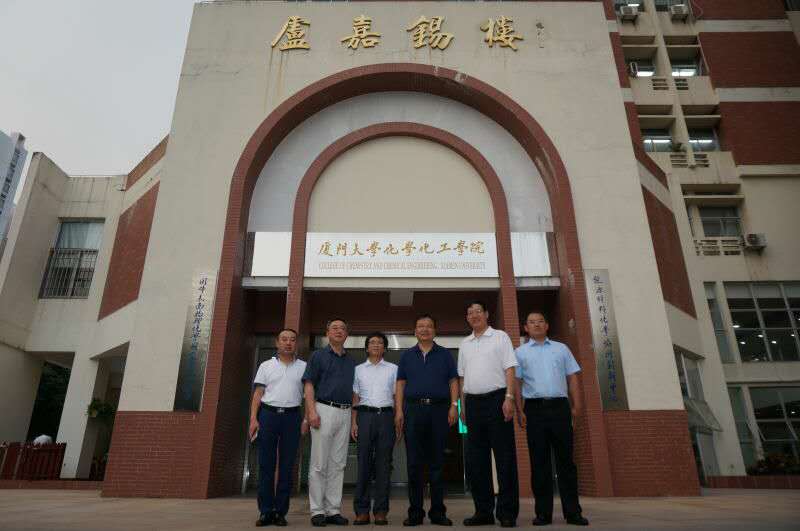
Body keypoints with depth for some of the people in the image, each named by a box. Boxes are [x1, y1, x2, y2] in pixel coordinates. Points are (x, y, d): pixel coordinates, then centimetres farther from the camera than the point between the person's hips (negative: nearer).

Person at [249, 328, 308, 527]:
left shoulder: (304, 367, 9)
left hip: (292, 416, 0)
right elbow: (258, 394, 6)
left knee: (287, 466, 3)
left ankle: (281, 512, 11)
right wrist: (253, 419, -5)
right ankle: (266, 511, 8)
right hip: (268, 414, 0)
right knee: (266, 465, 1)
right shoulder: (266, 366, 9)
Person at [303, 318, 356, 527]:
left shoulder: (351, 362, 17)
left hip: (345, 413, 5)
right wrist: (312, 411, -15)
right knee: (319, 464, -2)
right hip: (325, 410, -5)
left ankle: (333, 510, 13)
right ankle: (317, 511, 6)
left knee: (338, 464, 7)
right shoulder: (318, 356, 4)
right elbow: (309, 385, -3)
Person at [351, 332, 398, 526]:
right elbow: (355, 398, 11)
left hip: (386, 415, 0)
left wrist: (399, 421, 0)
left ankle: (381, 510, 8)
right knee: (364, 462, -1)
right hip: (365, 415, 0)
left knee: (384, 464, 0)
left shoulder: (393, 369, 12)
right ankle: (362, 510, 7)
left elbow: (397, 397, 10)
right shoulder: (359, 369, 13)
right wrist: (353, 422, 1)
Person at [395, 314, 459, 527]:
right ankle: (415, 512, 11)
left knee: (437, 463, 3)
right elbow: (400, 384, 9)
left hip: (439, 409, 0)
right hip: (413, 409, 1)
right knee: (414, 463, 2)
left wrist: (454, 405, -7)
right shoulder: (407, 355, 14)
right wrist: (399, 411, -1)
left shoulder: (445, 354, 12)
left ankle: (438, 512, 11)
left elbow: (454, 381, 7)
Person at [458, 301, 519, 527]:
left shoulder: (500, 337, 4)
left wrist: (509, 398, -14)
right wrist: (463, 405, 11)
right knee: (476, 459, 6)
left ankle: (507, 512, 5)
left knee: (504, 457, -2)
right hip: (473, 402, 5)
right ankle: (483, 511, 16)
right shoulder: (464, 344, 17)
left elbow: (509, 369, -4)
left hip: (496, 398, -5)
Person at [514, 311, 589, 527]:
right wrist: (520, 411, -5)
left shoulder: (561, 348, 15)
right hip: (535, 409, -1)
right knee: (539, 462, 2)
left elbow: (572, 378, 11)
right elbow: (517, 383, 4)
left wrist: (576, 404, 0)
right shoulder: (520, 352, 10)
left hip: (559, 407, 1)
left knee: (565, 460, 3)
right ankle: (543, 512, 9)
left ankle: (572, 512, 10)